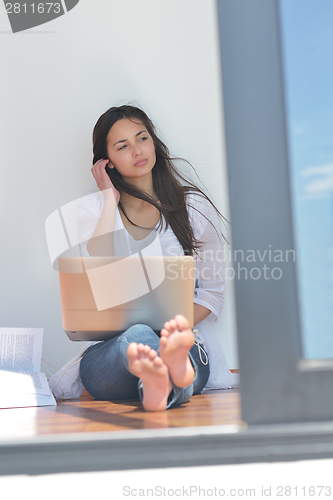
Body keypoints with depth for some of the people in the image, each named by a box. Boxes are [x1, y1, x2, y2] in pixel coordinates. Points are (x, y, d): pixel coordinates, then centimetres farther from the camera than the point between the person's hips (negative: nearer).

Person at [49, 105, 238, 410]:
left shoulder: (194, 205, 10)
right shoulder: (94, 209, 12)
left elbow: (214, 289, 9)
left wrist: (176, 327, -11)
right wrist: (111, 199, -2)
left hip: (190, 346, 0)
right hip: (111, 348, 0)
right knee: (138, 336, -38)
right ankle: (174, 377, -67)